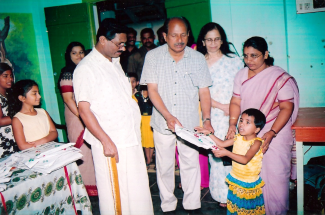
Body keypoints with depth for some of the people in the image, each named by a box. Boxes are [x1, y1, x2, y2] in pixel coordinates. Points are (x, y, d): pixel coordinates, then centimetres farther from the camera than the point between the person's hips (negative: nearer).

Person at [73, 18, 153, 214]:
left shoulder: (115, 62, 13)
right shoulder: (86, 68, -13)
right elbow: (84, 109, -17)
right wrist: (106, 141, -20)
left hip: (131, 138, 8)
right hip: (110, 143, -8)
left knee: (138, 187, 16)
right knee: (114, 192, 5)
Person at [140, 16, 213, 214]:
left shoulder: (198, 58, -1)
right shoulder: (153, 57, -4)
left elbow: (204, 92, 1)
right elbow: (152, 90, -8)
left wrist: (207, 119, -11)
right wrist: (168, 116, -19)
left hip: (190, 123, 1)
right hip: (163, 122, 0)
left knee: (191, 164, 10)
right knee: (165, 166, 10)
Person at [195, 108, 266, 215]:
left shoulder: (256, 142, -21)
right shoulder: (238, 138, -1)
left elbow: (245, 159, -33)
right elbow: (222, 143, 7)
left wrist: (226, 153, -41)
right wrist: (208, 133, 0)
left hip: (249, 183, -6)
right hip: (235, 180, 6)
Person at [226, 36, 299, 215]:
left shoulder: (280, 77, -9)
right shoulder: (241, 75, 6)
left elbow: (286, 108, -12)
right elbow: (236, 102, 7)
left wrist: (271, 133, -22)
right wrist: (232, 124, -9)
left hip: (275, 135, -4)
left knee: (274, 176, 1)